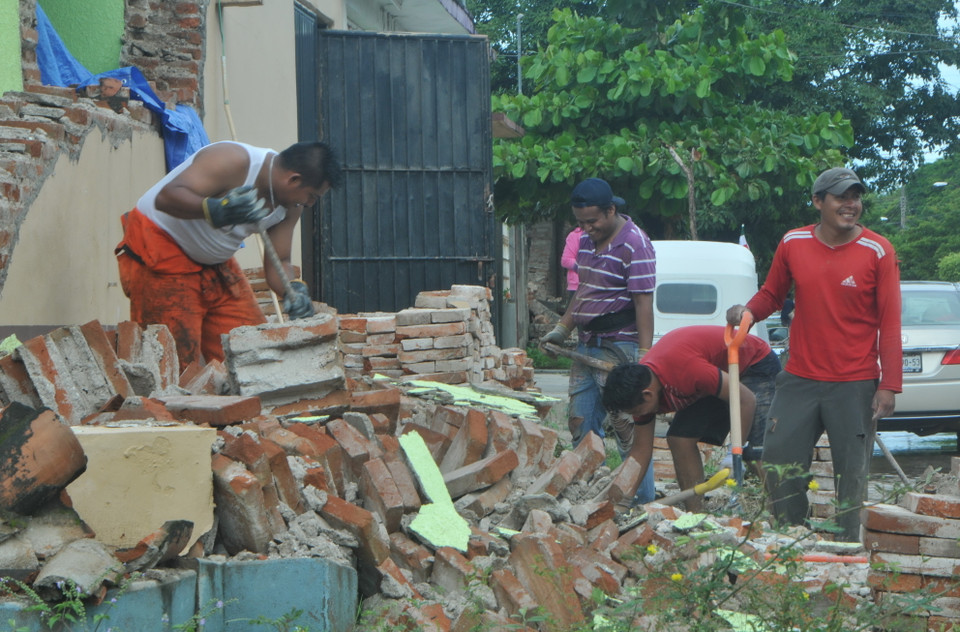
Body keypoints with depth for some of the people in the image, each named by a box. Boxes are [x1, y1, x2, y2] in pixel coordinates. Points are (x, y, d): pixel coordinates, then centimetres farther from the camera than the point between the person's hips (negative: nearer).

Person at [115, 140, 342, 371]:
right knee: (180, 363, -16)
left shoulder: (290, 205, -3)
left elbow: (278, 262, 1)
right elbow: (167, 196, -34)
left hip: (214, 261, 8)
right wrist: (214, 210, -51)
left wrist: (293, 289, -21)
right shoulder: (234, 161, -27)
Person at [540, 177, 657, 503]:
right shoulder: (587, 240, 13)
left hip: (619, 348, -9)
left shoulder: (635, 245, -13)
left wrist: (644, 355, -21)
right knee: (581, 424, 11)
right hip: (586, 347, 9)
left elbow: (643, 303, -17)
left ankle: (643, 504, -1)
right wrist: (561, 329, 17)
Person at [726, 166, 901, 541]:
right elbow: (771, 294, 16)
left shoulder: (878, 252, -5)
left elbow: (890, 324, -6)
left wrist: (889, 386, -11)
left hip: (855, 384, -3)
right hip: (800, 380, 3)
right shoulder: (793, 244, 2)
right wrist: (747, 311, -7)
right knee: (779, 464, 1)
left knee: (852, 473, 0)